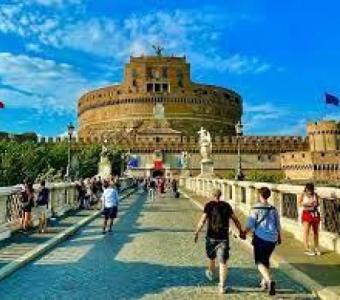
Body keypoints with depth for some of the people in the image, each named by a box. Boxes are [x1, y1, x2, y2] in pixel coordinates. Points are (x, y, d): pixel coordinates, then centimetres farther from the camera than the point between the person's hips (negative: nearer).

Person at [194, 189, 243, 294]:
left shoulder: (209, 205, -6)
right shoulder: (226, 205, 2)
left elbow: (203, 220, -14)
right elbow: (235, 220, 3)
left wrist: (196, 233, -10)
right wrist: (241, 231, 15)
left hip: (211, 237, -1)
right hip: (224, 237, 1)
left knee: (211, 257, 23)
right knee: (223, 262, 4)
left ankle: (211, 274, 47)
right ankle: (222, 286, 2)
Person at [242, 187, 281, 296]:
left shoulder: (256, 209, -10)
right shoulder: (273, 209, 4)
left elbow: (250, 224, -12)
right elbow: (278, 225, 11)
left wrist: (244, 233, 4)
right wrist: (279, 237, 26)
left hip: (260, 238, -5)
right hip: (272, 238, 5)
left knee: (260, 262, 1)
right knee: (266, 260, 22)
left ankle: (269, 281, -22)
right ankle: (264, 282, 32)